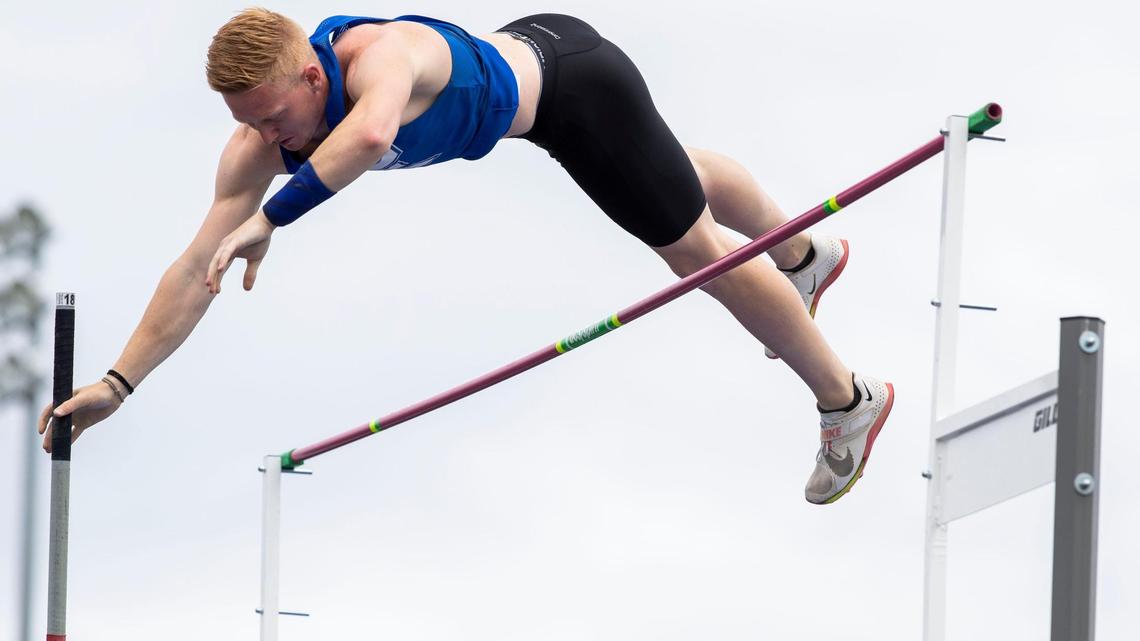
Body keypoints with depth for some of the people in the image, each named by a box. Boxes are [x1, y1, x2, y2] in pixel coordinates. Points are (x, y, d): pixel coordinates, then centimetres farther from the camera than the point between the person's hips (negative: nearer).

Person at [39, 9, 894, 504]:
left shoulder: (379, 57, -44)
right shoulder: (260, 143, -23)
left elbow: (369, 134, -69)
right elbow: (198, 267, -24)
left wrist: (272, 217, -72)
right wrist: (118, 382, -32)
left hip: (577, 80, -7)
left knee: (697, 249, 6)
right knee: (684, 180, 32)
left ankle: (848, 401, 25)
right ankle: (806, 256, 60)